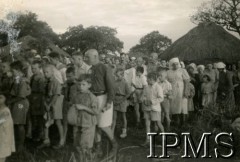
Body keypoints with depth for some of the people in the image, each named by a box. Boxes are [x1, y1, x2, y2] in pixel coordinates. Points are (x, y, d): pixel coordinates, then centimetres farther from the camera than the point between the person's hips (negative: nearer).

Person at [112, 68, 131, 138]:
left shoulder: (125, 83, -11)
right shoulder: (115, 82, 1)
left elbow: (129, 93, -12)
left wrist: (122, 100, -12)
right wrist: (113, 99, -1)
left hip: (122, 102, -4)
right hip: (115, 101, 4)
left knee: (123, 117, 10)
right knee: (114, 117, 4)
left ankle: (124, 132, 22)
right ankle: (112, 132, 7)